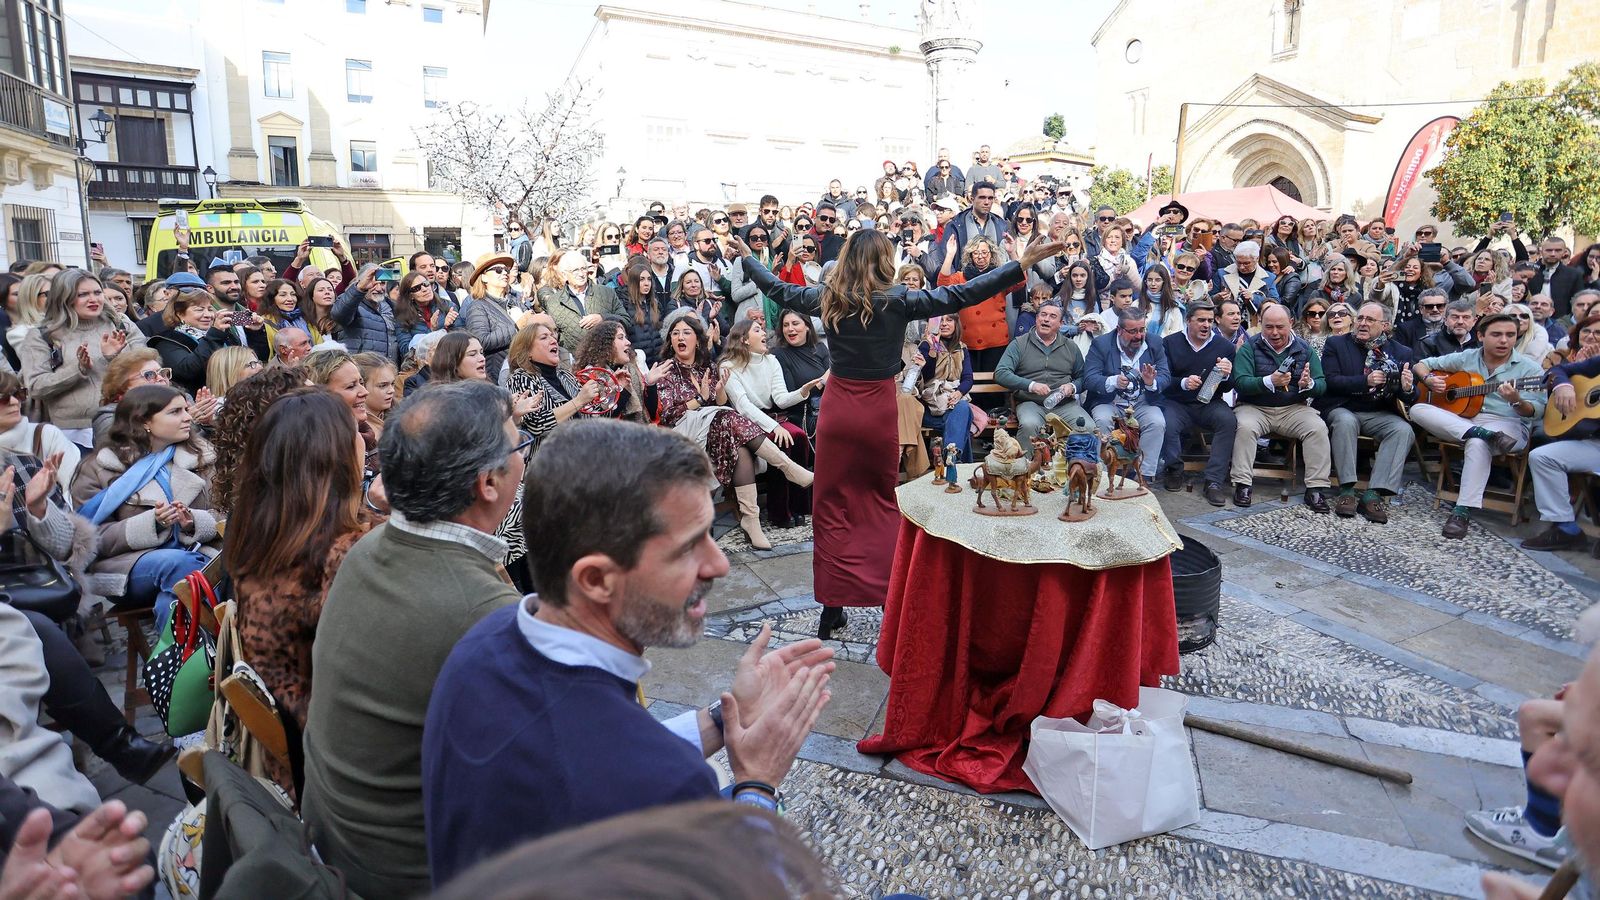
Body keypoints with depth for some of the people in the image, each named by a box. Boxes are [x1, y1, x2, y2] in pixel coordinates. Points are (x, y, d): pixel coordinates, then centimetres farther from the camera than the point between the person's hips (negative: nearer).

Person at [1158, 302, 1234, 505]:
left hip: (1209, 404, 1)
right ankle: (1174, 470, -2)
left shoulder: (1224, 346, 5)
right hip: (1177, 403, -1)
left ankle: (1214, 481, -23)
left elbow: (1228, 388, 6)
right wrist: (1183, 383, -23)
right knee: (1167, 425, -33)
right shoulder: (1170, 343, 2)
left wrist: (1226, 376, -18)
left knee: (1228, 420, -30)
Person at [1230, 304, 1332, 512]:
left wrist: (1308, 385, -22)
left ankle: (1316, 488, -16)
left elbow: (1322, 385, 3)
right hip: (1255, 408, -2)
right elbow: (1240, 382, -13)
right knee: (1245, 427, -32)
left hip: (1293, 409, 2)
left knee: (1318, 428, -23)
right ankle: (1242, 484, -25)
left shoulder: (1304, 348, 8)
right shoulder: (1250, 347, 0)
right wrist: (1269, 381, -30)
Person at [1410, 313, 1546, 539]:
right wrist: (1428, 379, -5)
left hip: (1507, 426, -4)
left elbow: (1536, 412, -5)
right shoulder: (1465, 358, 10)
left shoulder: (1530, 368, 2)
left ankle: (1463, 511, -38)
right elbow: (1422, 364, 18)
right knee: (1418, 409, -23)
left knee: (1477, 444, -40)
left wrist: (1516, 401, -28)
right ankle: (1483, 434, -34)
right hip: (1460, 420, 4)